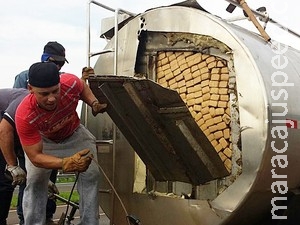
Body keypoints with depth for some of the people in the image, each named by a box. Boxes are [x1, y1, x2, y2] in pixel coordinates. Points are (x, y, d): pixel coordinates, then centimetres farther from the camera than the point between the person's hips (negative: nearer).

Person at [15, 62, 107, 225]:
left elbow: (83, 87, -8)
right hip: (41, 140, -2)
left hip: (74, 134, 2)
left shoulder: (71, 83, -37)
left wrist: (95, 104, -26)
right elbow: (35, 157, -37)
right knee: (35, 181, -11)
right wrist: (67, 163, -53)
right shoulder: (24, 116, -42)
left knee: (92, 174, -8)